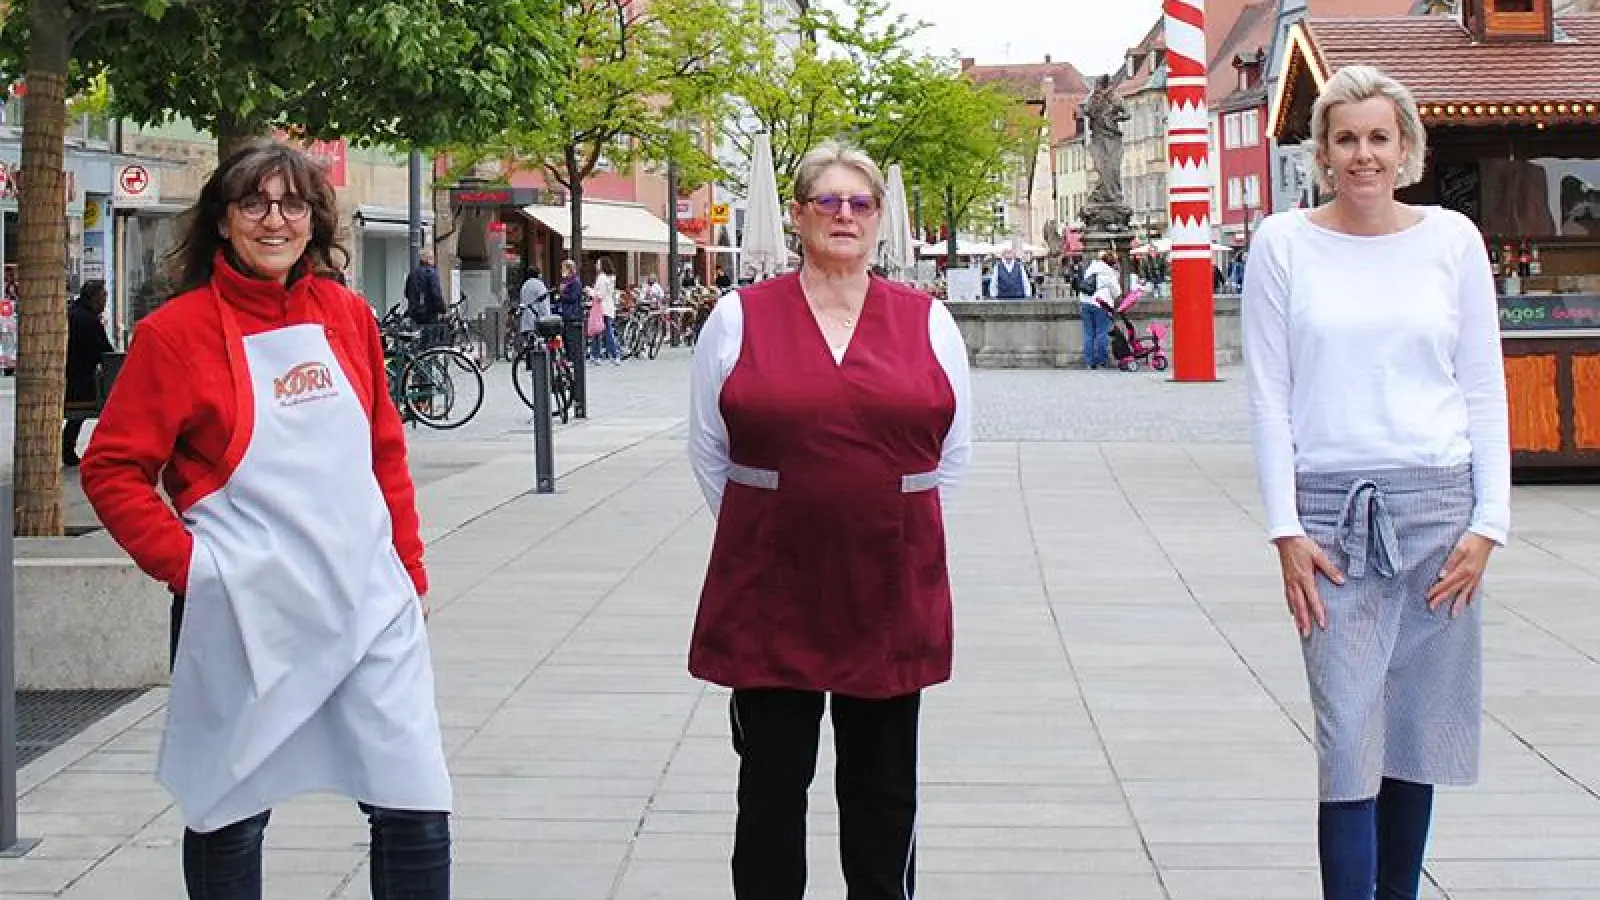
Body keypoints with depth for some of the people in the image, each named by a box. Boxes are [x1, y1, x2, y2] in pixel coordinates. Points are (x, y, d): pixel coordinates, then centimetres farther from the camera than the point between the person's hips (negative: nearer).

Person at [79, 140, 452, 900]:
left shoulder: (346, 315, 8)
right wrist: (187, 566, -10)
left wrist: (410, 569, 13)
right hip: (245, 613, -3)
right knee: (231, 815, 9)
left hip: (369, 600, 4)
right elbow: (111, 470, -3)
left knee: (417, 808, 0)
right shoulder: (178, 331, -5)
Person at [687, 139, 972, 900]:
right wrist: (767, 533, 8)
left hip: (892, 594, 1)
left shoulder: (927, 322, 5)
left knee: (883, 789, 10)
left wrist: (901, 527, 10)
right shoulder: (739, 318, 1)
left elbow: (952, 451, 13)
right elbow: (708, 452, 8)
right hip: (769, 596, -1)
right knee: (771, 787, 6)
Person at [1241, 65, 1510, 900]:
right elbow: (1269, 396, 2)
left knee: (1418, 734, 7)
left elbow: (1484, 389, 7)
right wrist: (1286, 531, -5)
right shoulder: (1284, 244, 2)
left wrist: (1488, 522, 0)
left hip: (1437, 508, 2)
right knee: (1349, 743, -7)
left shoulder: (1452, 239, 6)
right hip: (1332, 510, -2)